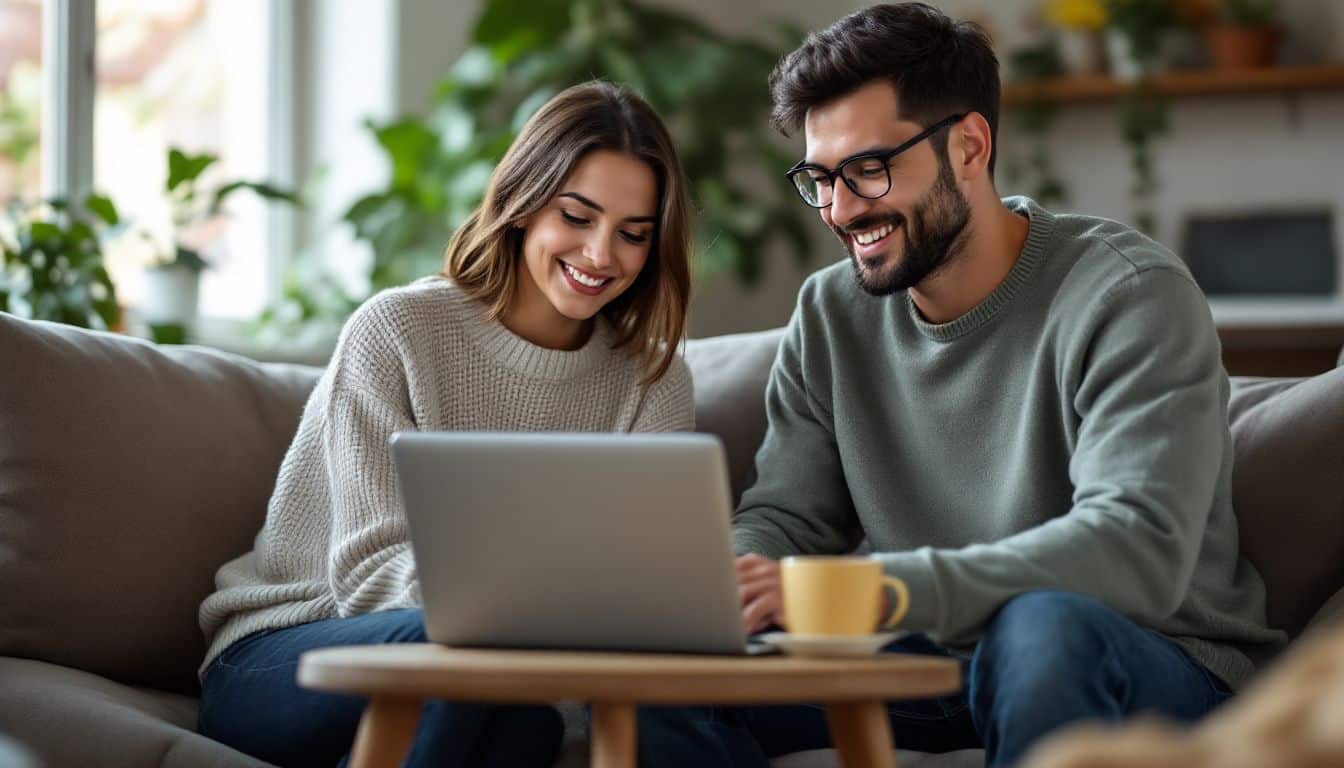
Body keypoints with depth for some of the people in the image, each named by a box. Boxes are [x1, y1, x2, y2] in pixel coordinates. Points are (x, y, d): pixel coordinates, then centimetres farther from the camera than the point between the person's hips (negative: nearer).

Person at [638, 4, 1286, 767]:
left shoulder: (1132, 297, -16)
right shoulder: (832, 314, 5)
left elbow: (1138, 548, -29)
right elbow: (783, 518, 6)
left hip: (1155, 666, -5)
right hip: (943, 659, 5)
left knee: (1042, 626, -39)